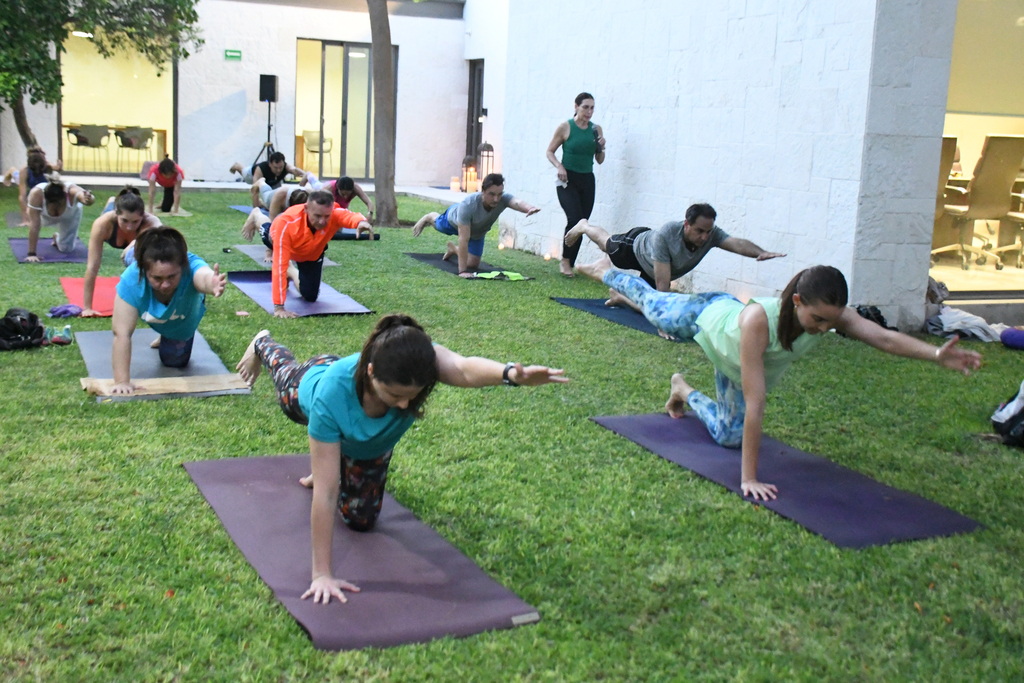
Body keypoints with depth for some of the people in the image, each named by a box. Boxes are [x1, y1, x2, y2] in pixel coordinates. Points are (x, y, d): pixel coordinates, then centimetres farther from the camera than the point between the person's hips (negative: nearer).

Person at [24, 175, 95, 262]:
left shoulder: (71, 191, -45)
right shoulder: (36, 194, -43)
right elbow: (34, 225, -42)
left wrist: (88, 200, -92)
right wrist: (31, 254, -42)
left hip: (70, 215, 0)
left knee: (66, 249, 1)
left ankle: (57, 238, 33)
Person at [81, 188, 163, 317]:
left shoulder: (152, 223, -52)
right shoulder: (103, 223, -50)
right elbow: (92, 268, -48)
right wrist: (87, 308, -47)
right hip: (112, 228, 2)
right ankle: (111, 202, 69)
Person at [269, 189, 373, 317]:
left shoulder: (335, 214, -44)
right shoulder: (286, 223, -50)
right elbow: (280, 264, -51)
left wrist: (361, 222, -94)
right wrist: (278, 307, -54)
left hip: (312, 253, 2)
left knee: (310, 295, 3)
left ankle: (292, 273, 28)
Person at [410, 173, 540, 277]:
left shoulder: (503, 199, -42)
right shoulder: (467, 205, -49)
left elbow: (517, 202, -66)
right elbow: (464, 239, -49)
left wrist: (529, 208, -90)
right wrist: (462, 271, -52)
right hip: (454, 218, -3)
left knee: (473, 264, 8)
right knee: (437, 223, 31)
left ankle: (454, 249, 39)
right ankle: (427, 218, 67)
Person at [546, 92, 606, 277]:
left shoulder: (596, 129, 7)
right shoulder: (565, 127, -4)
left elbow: (600, 160, 13)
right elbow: (550, 151, 2)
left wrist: (601, 148, -7)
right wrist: (559, 166, -15)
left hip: (587, 180, 5)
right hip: (568, 179, -5)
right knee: (574, 218, -19)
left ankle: (570, 265, 14)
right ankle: (565, 260, -1)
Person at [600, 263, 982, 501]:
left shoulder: (832, 316, -38)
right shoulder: (758, 319, -52)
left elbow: (885, 338, -53)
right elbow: (755, 404, -53)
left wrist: (937, 355, -72)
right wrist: (749, 479, -52)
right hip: (707, 316, -4)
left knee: (729, 436, 13)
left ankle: (685, 391, 39)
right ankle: (610, 274, 58)